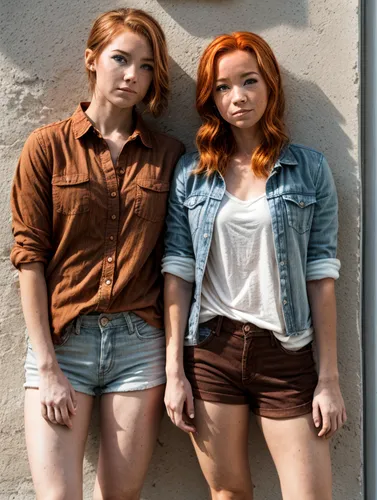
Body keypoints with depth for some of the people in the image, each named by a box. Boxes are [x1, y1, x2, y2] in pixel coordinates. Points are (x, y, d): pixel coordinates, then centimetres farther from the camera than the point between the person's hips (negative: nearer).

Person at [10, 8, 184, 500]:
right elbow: (30, 256, -2)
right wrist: (47, 367, -7)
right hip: (62, 339, -1)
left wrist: (175, 365, -2)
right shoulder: (48, 145, 1)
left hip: (140, 343, 2)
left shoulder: (168, 154, 7)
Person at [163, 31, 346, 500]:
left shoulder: (309, 169, 1)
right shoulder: (190, 173, 3)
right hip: (209, 350, 1)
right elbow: (177, 271, 2)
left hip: (285, 353, -1)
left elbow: (320, 274, -1)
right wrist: (174, 370, -3)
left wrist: (329, 378, -3)